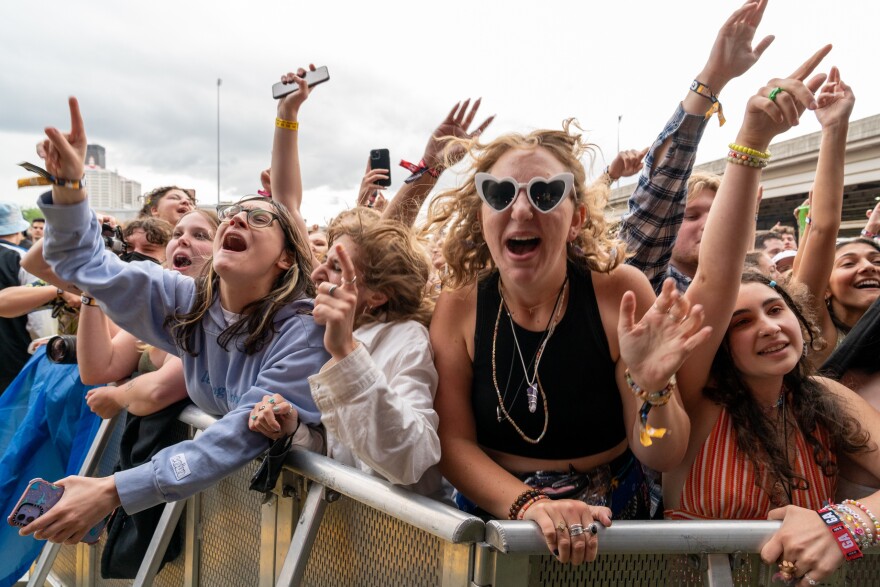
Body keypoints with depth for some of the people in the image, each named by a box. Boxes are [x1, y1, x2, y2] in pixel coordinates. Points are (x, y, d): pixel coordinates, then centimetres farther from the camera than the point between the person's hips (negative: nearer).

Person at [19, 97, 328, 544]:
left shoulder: (303, 331, -24)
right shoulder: (189, 303, -7)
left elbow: (240, 438, -29)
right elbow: (85, 262, 2)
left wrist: (111, 492, -33)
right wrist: (68, 185, -16)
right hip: (216, 481, 4)